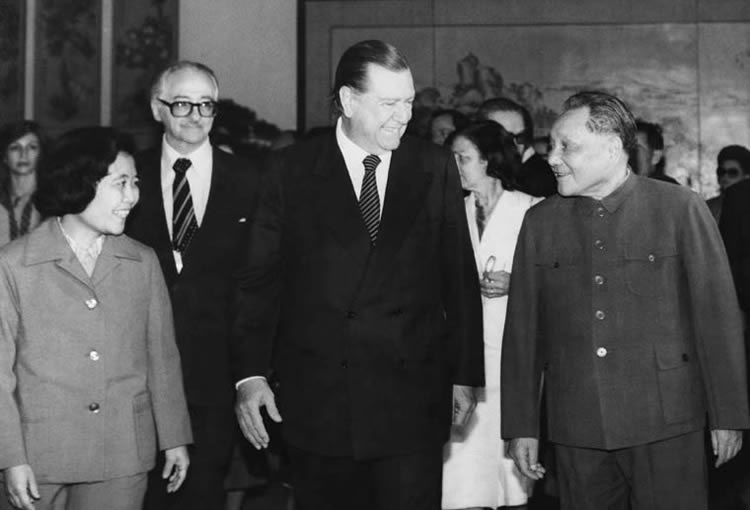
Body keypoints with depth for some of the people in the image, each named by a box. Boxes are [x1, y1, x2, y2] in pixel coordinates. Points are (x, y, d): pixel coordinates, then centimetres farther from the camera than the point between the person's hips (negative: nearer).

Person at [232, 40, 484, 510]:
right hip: (316, 397, 0)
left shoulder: (436, 168, 4)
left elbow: (460, 278, 7)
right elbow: (260, 279, 1)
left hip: (411, 401, 0)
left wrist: (465, 375, 6)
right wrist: (251, 373, -8)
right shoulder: (290, 170, 2)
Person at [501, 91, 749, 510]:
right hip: (576, 433, 3)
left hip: (666, 425, -2)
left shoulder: (681, 208, -2)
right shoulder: (540, 222, 7)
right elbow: (523, 329, 8)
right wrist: (522, 426, 7)